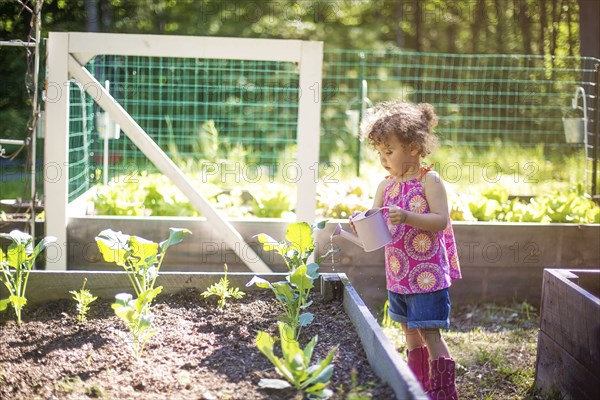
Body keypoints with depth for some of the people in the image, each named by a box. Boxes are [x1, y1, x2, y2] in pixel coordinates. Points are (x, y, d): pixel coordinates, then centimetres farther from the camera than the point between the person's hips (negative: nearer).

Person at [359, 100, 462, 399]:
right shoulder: (386, 186, 8)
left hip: (427, 274, -7)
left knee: (429, 332, -6)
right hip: (398, 275, 7)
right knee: (410, 332, 15)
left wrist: (407, 217, -29)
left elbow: (441, 220, -17)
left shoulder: (429, 180, -10)